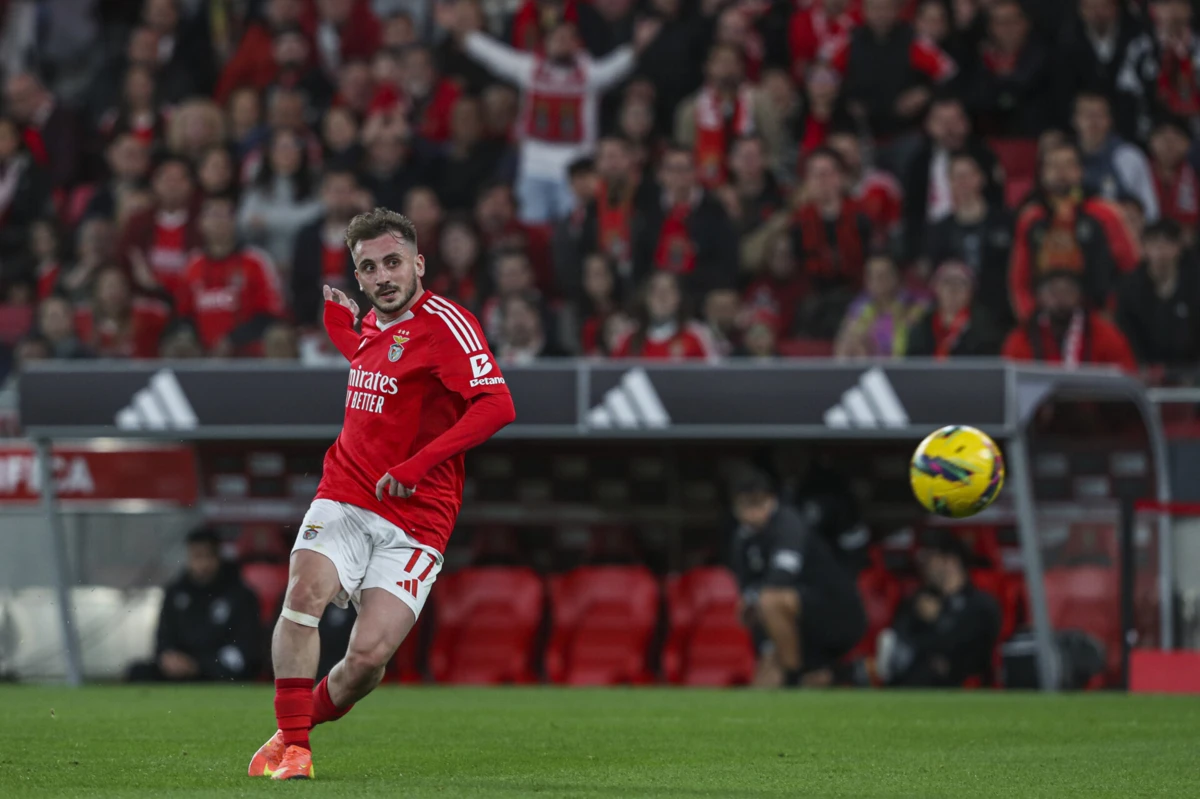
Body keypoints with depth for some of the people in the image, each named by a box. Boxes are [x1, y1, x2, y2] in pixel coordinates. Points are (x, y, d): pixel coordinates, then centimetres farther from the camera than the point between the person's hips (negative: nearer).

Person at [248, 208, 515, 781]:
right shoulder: (372, 322, 11)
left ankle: (312, 715, 17)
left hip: (415, 521, -5)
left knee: (368, 657, -14)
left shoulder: (444, 323, -11)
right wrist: (340, 327, 26)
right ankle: (291, 742, -16)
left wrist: (418, 464, -29)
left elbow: (497, 405, -25)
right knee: (305, 592, -24)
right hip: (345, 498, 5)